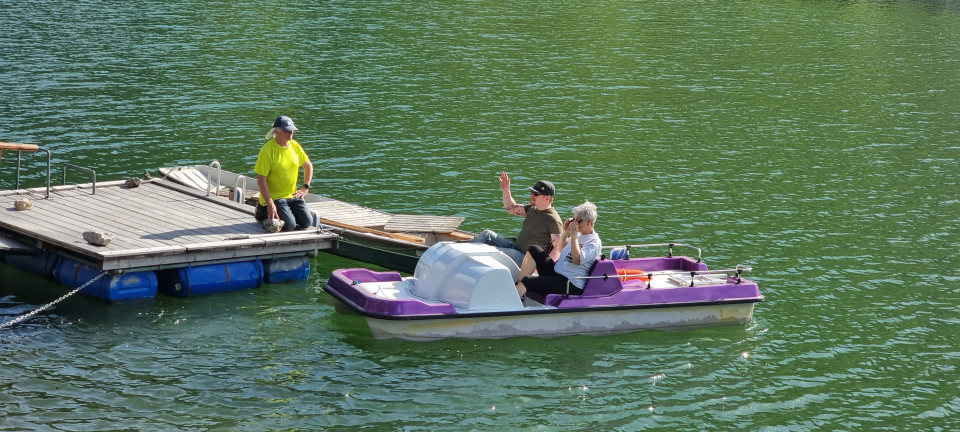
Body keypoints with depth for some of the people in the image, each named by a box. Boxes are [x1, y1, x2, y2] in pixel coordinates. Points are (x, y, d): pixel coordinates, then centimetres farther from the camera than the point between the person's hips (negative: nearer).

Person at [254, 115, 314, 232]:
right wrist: (270, 203, -25)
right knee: (289, 225, -21)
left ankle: (287, 213, 20)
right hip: (274, 197, -6)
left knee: (307, 222, -7)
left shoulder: (294, 145, 3)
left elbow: (308, 166, 19)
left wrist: (305, 187, 6)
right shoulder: (268, 150, -17)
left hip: (293, 195, 6)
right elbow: (261, 180, -19)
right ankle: (264, 215, 6)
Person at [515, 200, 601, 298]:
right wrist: (565, 232, 11)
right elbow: (562, 249, 29)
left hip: (569, 285, -10)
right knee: (533, 250, 1)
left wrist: (574, 236, -20)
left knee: (526, 281, -22)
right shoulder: (580, 234, 15)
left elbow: (577, 259, -26)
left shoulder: (594, 242, -12)